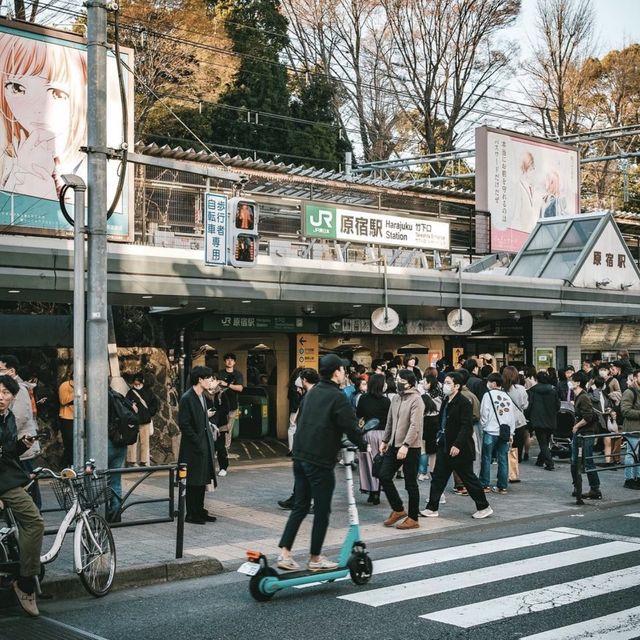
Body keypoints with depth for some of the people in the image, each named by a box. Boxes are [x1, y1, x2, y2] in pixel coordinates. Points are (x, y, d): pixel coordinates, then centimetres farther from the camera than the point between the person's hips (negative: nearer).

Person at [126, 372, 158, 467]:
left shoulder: (147, 391, 7)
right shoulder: (130, 393, -1)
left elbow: (154, 402, 15)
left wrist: (151, 412, 7)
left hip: (146, 420, 3)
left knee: (145, 442, 7)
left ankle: (144, 461, 13)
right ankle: (132, 461, 1)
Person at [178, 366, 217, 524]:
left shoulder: (201, 396, 12)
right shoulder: (187, 398, -15)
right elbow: (184, 424, -17)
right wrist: (197, 442, -17)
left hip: (204, 445, 9)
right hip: (193, 447, -9)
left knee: (202, 480, 13)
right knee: (193, 482, -1)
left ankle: (200, 511, 21)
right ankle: (191, 514, 6)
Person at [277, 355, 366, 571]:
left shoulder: (312, 393, 13)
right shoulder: (337, 397, -12)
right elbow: (350, 427, -15)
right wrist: (363, 445, 2)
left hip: (300, 457, 8)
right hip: (321, 461, -8)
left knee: (299, 507, 13)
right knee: (322, 510, 4)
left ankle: (284, 552, 8)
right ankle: (315, 558, 11)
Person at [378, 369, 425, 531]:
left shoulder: (416, 400, -14)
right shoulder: (396, 398, 12)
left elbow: (415, 426, -22)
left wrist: (405, 445, -28)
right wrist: (385, 440, 18)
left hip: (410, 448, -8)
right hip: (394, 445, 8)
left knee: (410, 484, 1)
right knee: (384, 476, 4)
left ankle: (413, 518, 13)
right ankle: (398, 509, 19)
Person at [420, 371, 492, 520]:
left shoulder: (464, 403, -16)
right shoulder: (446, 402, 11)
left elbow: (467, 427, -21)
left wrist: (457, 445, -26)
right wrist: (440, 436, 13)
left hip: (459, 449, -8)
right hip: (445, 446, 8)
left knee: (468, 478, 2)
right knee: (438, 478, 7)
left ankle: (484, 507, 15)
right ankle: (432, 508, 13)